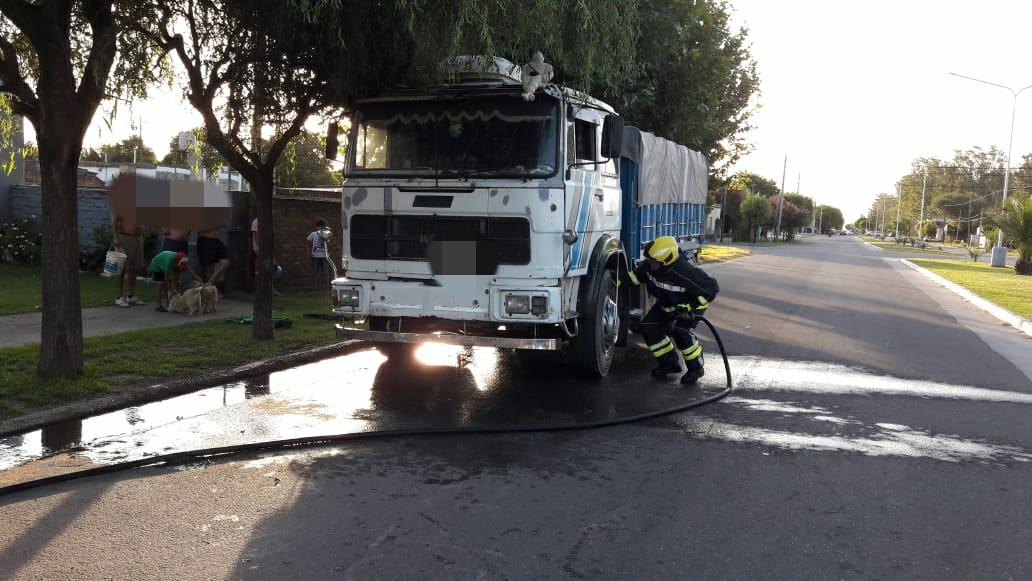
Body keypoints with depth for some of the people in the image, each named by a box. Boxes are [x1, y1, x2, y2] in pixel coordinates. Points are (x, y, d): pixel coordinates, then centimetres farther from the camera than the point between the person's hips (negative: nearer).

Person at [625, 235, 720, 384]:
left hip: (690, 303, -7)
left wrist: (690, 308, -28)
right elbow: (634, 277, -1)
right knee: (649, 327, -5)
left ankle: (696, 368, -4)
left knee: (681, 331, -27)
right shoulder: (649, 266, -21)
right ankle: (669, 363, 11)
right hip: (667, 303, 7)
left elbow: (712, 287, -30)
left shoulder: (685, 272, -40)